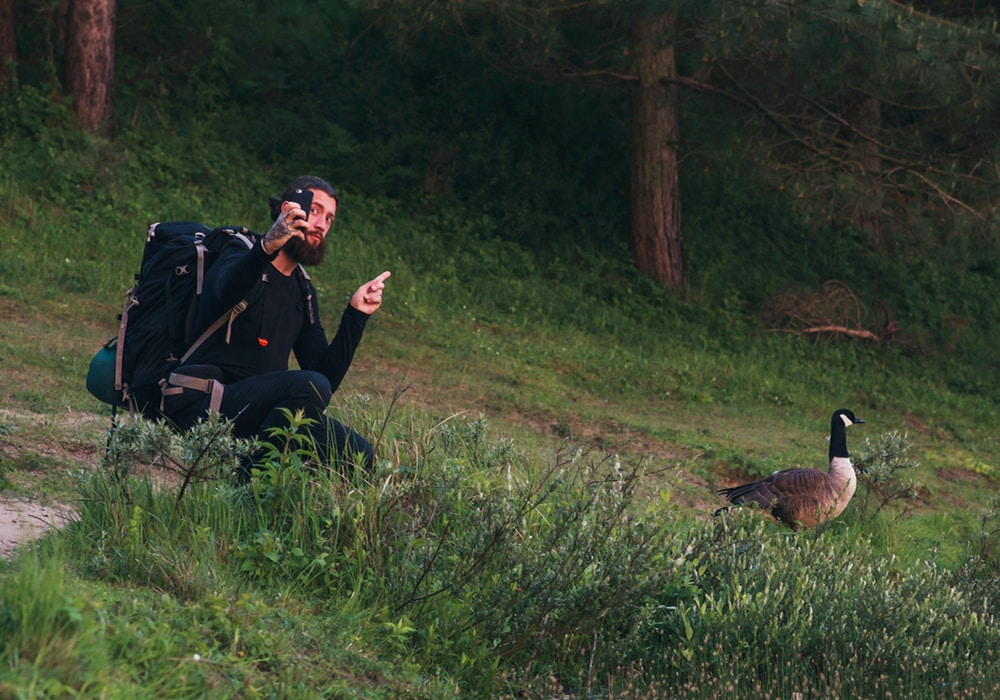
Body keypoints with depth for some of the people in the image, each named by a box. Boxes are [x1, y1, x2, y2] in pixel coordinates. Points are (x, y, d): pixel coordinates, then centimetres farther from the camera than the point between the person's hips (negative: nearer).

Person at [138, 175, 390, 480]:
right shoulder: (242, 255, -1)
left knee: (359, 456, -10)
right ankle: (250, 481, -22)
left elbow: (328, 375, 12)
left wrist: (356, 315, 2)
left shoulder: (304, 292, 20)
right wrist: (268, 247, -49)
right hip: (201, 406, -7)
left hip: (256, 411, 7)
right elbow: (226, 290, -30)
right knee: (310, 386, -32)